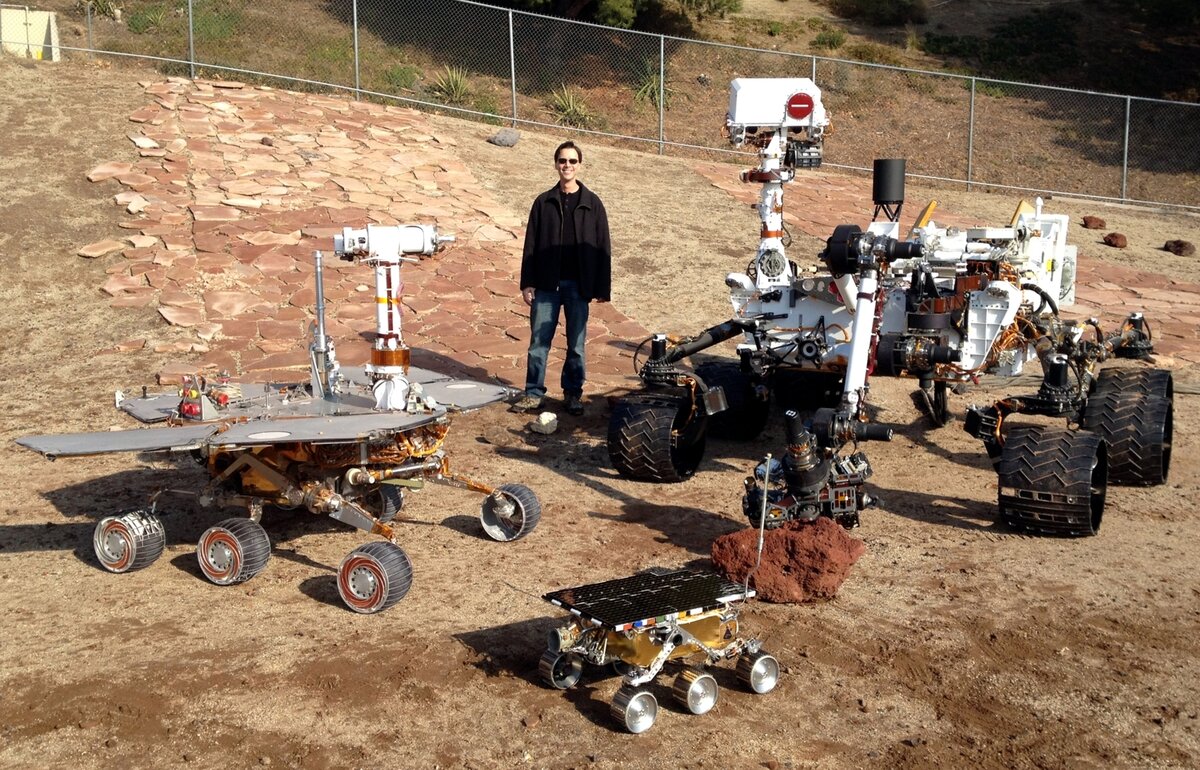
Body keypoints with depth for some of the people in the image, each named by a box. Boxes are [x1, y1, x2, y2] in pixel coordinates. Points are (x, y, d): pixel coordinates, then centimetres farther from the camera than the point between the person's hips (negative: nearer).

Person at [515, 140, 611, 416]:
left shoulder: (592, 203, 2)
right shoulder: (544, 202, 5)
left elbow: (603, 247, 2)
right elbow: (531, 244, 5)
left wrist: (602, 288, -3)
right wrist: (527, 283, -1)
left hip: (578, 285, -1)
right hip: (547, 284, 1)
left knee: (576, 343, 7)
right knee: (539, 341, 2)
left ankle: (573, 393, 17)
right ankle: (534, 393, 10)